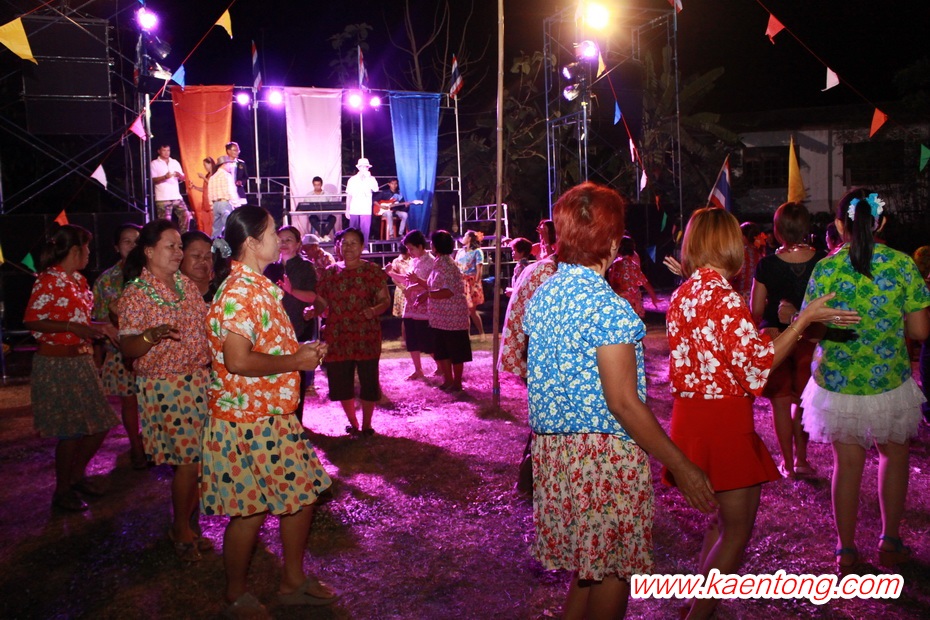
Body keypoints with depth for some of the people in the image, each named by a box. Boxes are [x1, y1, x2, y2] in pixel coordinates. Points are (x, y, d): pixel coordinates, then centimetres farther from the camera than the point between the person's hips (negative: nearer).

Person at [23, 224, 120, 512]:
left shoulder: (78, 280, 12)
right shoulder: (48, 280, -13)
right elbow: (32, 321, -17)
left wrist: (100, 326, 5)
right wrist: (74, 328, -25)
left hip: (81, 361, 8)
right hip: (56, 364, -8)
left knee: (99, 424, 12)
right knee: (71, 431, -2)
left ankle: (77, 475, 32)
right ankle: (62, 491, 16)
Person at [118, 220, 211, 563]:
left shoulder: (187, 285, 9)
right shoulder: (136, 293, -8)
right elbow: (128, 348, -12)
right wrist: (151, 335, -30)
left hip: (201, 382, 6)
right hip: (166, 388, -6)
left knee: (202, 458, 7)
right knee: (188, 460, -4)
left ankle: (185, 524, 26)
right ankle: (182, 531, 18)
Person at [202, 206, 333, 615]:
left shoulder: (259, 286, 12)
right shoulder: (237, 292, -20)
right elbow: (238, 361, -28)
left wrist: (302, 351, 9)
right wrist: (296, 361, -17)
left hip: (276, 416, 10)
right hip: (246, 421, -10)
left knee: (302, 494, 15)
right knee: (250, 511, 4)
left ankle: (293, 581, 31)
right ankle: (237, 597, 25)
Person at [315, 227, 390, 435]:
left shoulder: (372, 271, 1)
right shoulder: (330, 272, 10)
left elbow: (385, 300, -2)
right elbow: (321, 302, 10)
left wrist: (374, 310, -21)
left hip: (366, 337, -3)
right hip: (338, 337, 3)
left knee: (368, 381, 1)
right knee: (341, 382, 9)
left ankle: (366, 425, 19)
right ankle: (353, 424, 29)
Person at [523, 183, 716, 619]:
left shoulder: (541, 294, 5)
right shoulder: (609, 307, -19)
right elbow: (624, 403, -21)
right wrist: (682, 467, -14)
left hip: (550, 449, 8)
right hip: (603, 453, -8)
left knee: (589, 566, 21)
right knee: (613, 571, 10)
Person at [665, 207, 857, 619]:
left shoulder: (683, 294, 8)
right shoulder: (725, 296, -18)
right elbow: (756, 365, -18)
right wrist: (805, 319, -14)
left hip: (690, 415, 9)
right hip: (723, 420, -9)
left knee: (721, 520, 24)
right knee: (737, 530, 6)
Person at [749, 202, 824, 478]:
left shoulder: (767, 265, -12)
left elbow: (756, 311, -7)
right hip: (810, 340, 2)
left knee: (781, 403, 9)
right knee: (803, 402, 17)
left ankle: (788, 463, 15)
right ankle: (801, 459, 22)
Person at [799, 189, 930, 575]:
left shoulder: (826, 269, -11)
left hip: (837, 387, 0)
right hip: (890, 385, 1)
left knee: (847, 464, 12)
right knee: (894, 457, 23)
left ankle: (846, 551, 23)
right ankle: (890, 543, 32)